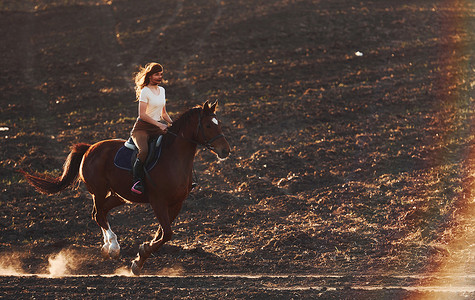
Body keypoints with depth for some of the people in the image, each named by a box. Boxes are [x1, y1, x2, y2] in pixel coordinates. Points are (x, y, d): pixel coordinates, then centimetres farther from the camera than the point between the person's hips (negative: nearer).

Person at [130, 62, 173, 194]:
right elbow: (142, 114, -17)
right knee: (144, 151, -35)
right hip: (142, 127, -7)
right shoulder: (145, 91, -9)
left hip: (158, 127, 7)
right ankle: (137, 181, -31)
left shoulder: (162, 90, 15)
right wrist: (159, 124, -22)